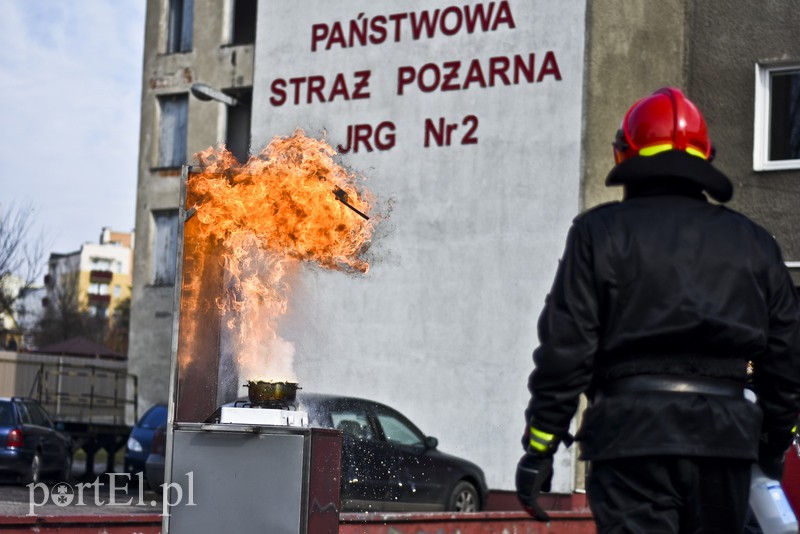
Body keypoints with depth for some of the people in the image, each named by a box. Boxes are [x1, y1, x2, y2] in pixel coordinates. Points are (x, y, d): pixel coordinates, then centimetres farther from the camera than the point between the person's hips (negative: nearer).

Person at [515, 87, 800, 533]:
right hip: (726, 440, 4)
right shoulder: (752, 242, 15)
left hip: (634, 434, -4)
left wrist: (540, 447, 0)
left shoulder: (601, 232, 2)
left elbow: (566, 348, -4)